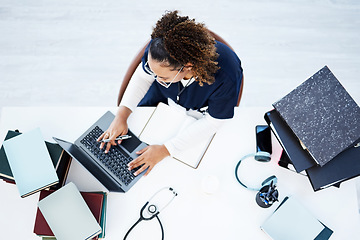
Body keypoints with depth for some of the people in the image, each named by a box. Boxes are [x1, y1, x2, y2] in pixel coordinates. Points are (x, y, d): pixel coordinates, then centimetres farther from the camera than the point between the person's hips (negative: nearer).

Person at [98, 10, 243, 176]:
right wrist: (121, 116, -26)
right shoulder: (159, 47, -36)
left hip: (200, 111, -2)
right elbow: (143, 76, -15)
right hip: (165, 95, 3)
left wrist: (165, 150, -34)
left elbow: (212, 122, -31)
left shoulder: (225, 78, -45)